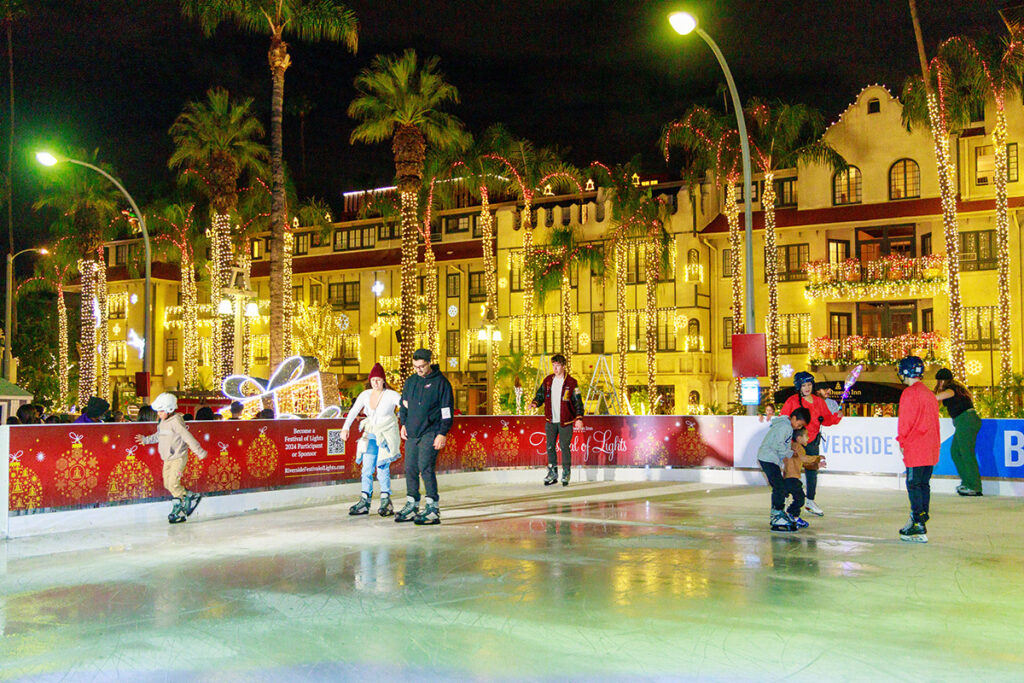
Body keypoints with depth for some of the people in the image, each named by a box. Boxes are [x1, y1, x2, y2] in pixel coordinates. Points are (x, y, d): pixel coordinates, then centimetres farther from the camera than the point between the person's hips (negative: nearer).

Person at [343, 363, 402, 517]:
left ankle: (386, 502, 1)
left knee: (382, 467, -10)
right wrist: (345, 428, -1)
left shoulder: (391, 395, -9)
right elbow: (353, 412, 8)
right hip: (370, 435, 5)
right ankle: (364, 503, 6)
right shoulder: (365, 395, 5)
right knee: (367, 468, 2)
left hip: (387, 437, -5)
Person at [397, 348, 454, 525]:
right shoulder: (410, 381, 13)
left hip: (430, 434, -6)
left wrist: (442, 434, -11)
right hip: (411, 433, 6)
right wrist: (404, 424, 11)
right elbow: (403, 404, 25)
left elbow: (447, 410, -6)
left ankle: (433, 509, -12)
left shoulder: (441, 382, -4)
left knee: (425, 467, -15)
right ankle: (411, 507, 16)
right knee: (410, 469, 7)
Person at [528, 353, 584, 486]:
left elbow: (578, 402, -5)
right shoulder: (548, 380, 7)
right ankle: (552, 473, 16)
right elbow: (541, 395, 13)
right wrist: (535, 403, -9)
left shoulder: (571, 382, -5)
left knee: (564, 447, -2)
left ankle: (566, 474, 10)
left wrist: (579, 418, -14)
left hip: (565, 421, -4)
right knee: (550, 446, 5)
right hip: (550, 420, 4)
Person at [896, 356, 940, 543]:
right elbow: (933, 420, 17)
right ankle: (920, 521, 17)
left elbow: (905, 421, -14)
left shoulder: (909, 393, -11)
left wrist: (902, 441, 1)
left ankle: (919, 529, -8)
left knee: (914, 486, -6)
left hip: (915, 449, -8)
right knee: (924, 485, 12)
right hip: (931, 449, 8)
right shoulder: (929, 394, 14)